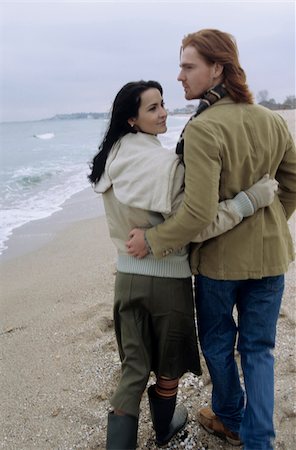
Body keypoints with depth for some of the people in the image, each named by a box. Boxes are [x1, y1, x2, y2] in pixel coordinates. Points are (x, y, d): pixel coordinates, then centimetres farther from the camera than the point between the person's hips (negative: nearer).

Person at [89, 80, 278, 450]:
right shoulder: (165, 163, -21)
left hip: (127, 274, 5)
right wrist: (250, 199, -22)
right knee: (168, 362, 20)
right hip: (167, 277, -5)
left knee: (133, 366, 15)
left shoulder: (110, 159, 1)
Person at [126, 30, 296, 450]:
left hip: (220, 258, -5)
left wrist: (152, 240, -14)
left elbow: (199, 212, -27)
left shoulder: (202, 129, -22)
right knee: (259, 349, 17)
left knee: (218, 343, 19)